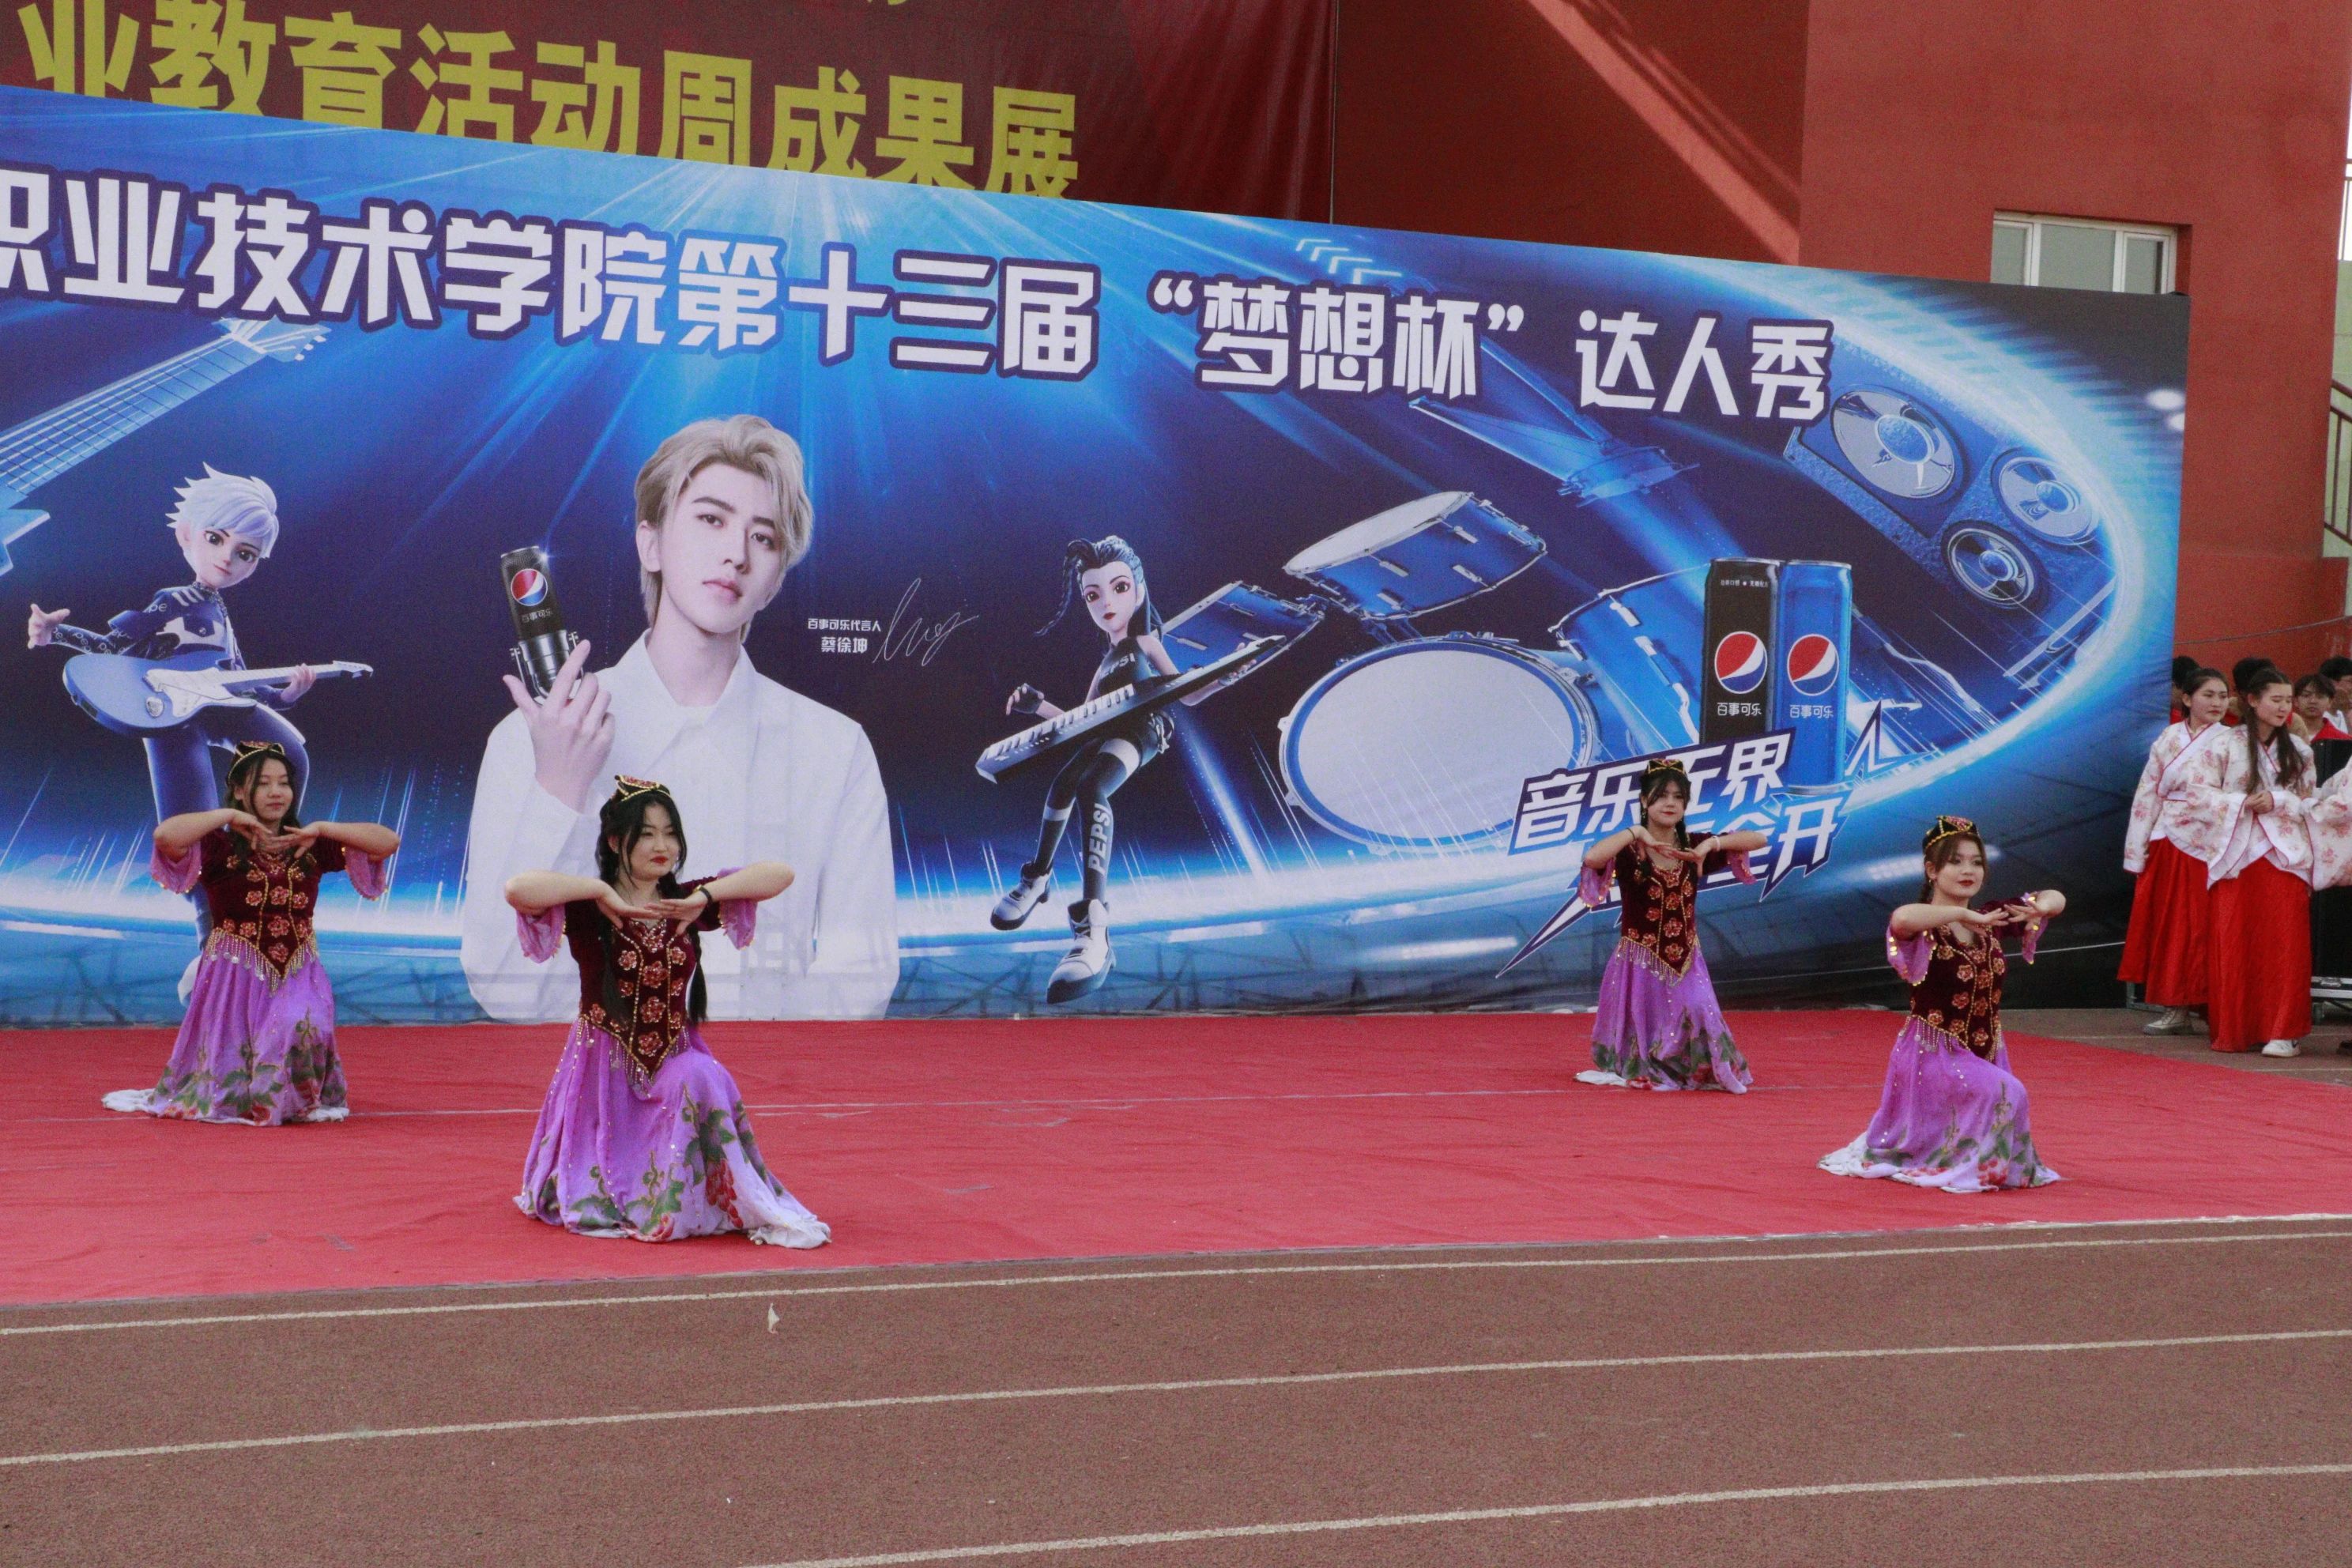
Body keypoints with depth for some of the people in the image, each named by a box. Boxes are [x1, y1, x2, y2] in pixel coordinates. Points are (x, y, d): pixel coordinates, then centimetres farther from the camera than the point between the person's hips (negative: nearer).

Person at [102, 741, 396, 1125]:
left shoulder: (310, 848, 6)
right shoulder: (219, 846, -4)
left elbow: (389, 841, 0)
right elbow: (164, 835, -25)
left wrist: (322, 829, -9)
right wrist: (229, 815, -15)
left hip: (298, 977, 2)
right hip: (236, 976, -2)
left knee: (303, 1029, -30)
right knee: (228, 1091, 0)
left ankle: (307, 1100, 3)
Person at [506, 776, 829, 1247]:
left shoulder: (685, 903, 3)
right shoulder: (589, 910, -10)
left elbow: (780, 873, -1)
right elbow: (517, 889, -30)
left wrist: (704, 897, -12)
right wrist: (601, 891, -22)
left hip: (675, 1055, 2)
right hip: (606, 1062, -2)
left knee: (700, 1083, -31)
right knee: (596, 1210, -9)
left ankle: (754, 1208, -18)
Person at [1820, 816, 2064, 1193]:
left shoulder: (1990, 920, 3)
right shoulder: (1924, 930, -17)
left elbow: (2057, 899, 11)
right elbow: (1902, 918, -43)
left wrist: (2041, 908, -13)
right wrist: (1966, 915, -35)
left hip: (1987, 1053, 7)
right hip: (1933, 1053, -7)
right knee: (2002, 1094, -28)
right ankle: (1965, 1165, -5)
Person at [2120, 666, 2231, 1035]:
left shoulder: (2230, 743, -1)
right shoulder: (2168, 739, 9)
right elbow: (2147, 794, 8)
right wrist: (2137, 850, 3)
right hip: (2165, 848, 4)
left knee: (2196, 928, -2)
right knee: (2165, 925, 6)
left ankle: (2191, 1005, 5)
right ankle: (2175, 1008, 15)